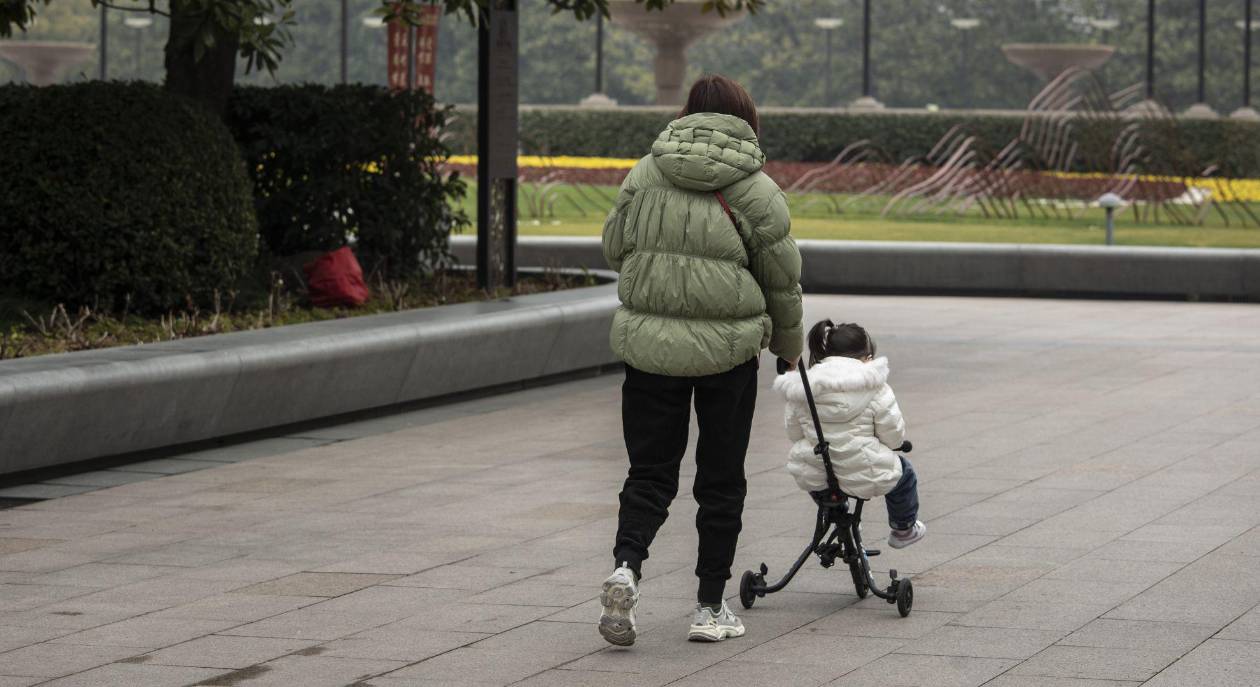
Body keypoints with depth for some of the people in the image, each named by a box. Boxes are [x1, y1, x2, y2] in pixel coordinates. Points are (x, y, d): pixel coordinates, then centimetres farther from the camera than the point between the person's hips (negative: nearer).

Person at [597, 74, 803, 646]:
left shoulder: (644, 174, 3)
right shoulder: (757, 190, -4)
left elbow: (613, 249, 12)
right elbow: (782, 279, 2)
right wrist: (788, 343, 19)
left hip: (648, 343, 2)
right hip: (728, 350, -2)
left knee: (650, 471, 11)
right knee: (720, 480, 10)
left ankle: (626, 566, -14)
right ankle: (710, 608, 14)